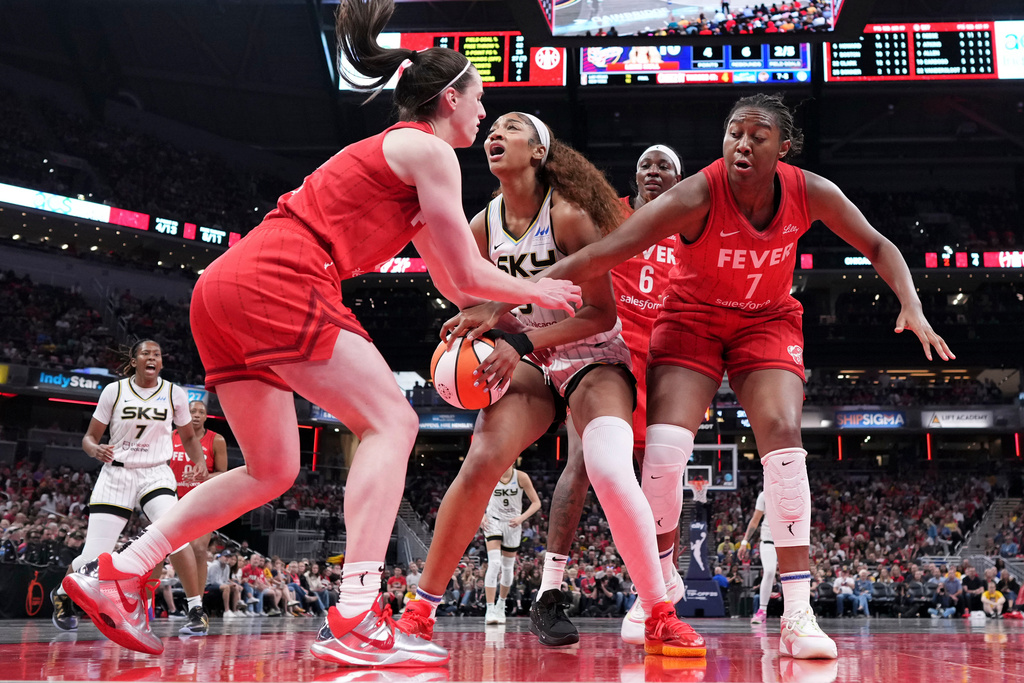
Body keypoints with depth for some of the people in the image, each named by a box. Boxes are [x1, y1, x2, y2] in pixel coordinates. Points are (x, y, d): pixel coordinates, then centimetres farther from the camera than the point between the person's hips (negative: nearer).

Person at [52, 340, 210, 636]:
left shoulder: (174, 394, 0)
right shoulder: (114, 391, -4)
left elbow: (188, 438, 14)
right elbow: (89, 437, 2)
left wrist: (200, 461, -6)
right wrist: (96, 449, -22)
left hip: (156, 475, 0)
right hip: (116, 474, 0)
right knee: (94, 558, -2)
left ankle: (196, 610, -19)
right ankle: (62, 594, 33)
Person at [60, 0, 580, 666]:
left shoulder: (387, 151, 30)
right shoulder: (428, 151, 1)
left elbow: (449, 284, 32)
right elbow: (469, 274, 1)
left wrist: (523, 305, 34)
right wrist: (539, 292, 18)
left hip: (227, 287, 10)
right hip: (277, 283, -10)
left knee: (272, 469, 15)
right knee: (391, 421, -9)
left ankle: (117, 573, 14)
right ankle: (356, 621, -19)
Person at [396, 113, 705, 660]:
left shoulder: (568, 215, -16)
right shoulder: (483, 225, 0)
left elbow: (601, 312, -17)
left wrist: (522, 342, -25)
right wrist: (470, 321, -8)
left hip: (592, 357, -4)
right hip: (529, 362, 4)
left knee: (610, 470, -30)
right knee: (481, 463, -19)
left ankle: (661, 619, -13)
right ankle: (421, 609, -5)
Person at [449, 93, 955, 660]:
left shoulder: (811, 193, -18)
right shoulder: (698, 196, -29)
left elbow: (878, 247, 0)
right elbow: (597, 256, -35)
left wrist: (912, 307, -17)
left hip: (767, 321, 2)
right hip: (694, 319, -2)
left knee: (782, 434, -20)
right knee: (664, 443, -19)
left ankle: (797, 612, -16)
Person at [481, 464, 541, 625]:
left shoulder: (521, 477, -10)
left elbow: (536, 502, -6)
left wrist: (521, 518, -20)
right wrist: (482, 515, -11)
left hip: (512, 524, 1)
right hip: (493, 521, -1)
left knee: (508, 568, 10)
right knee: (494, 564, -19)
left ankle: (501, 605, 34)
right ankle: (490, 609, -20)